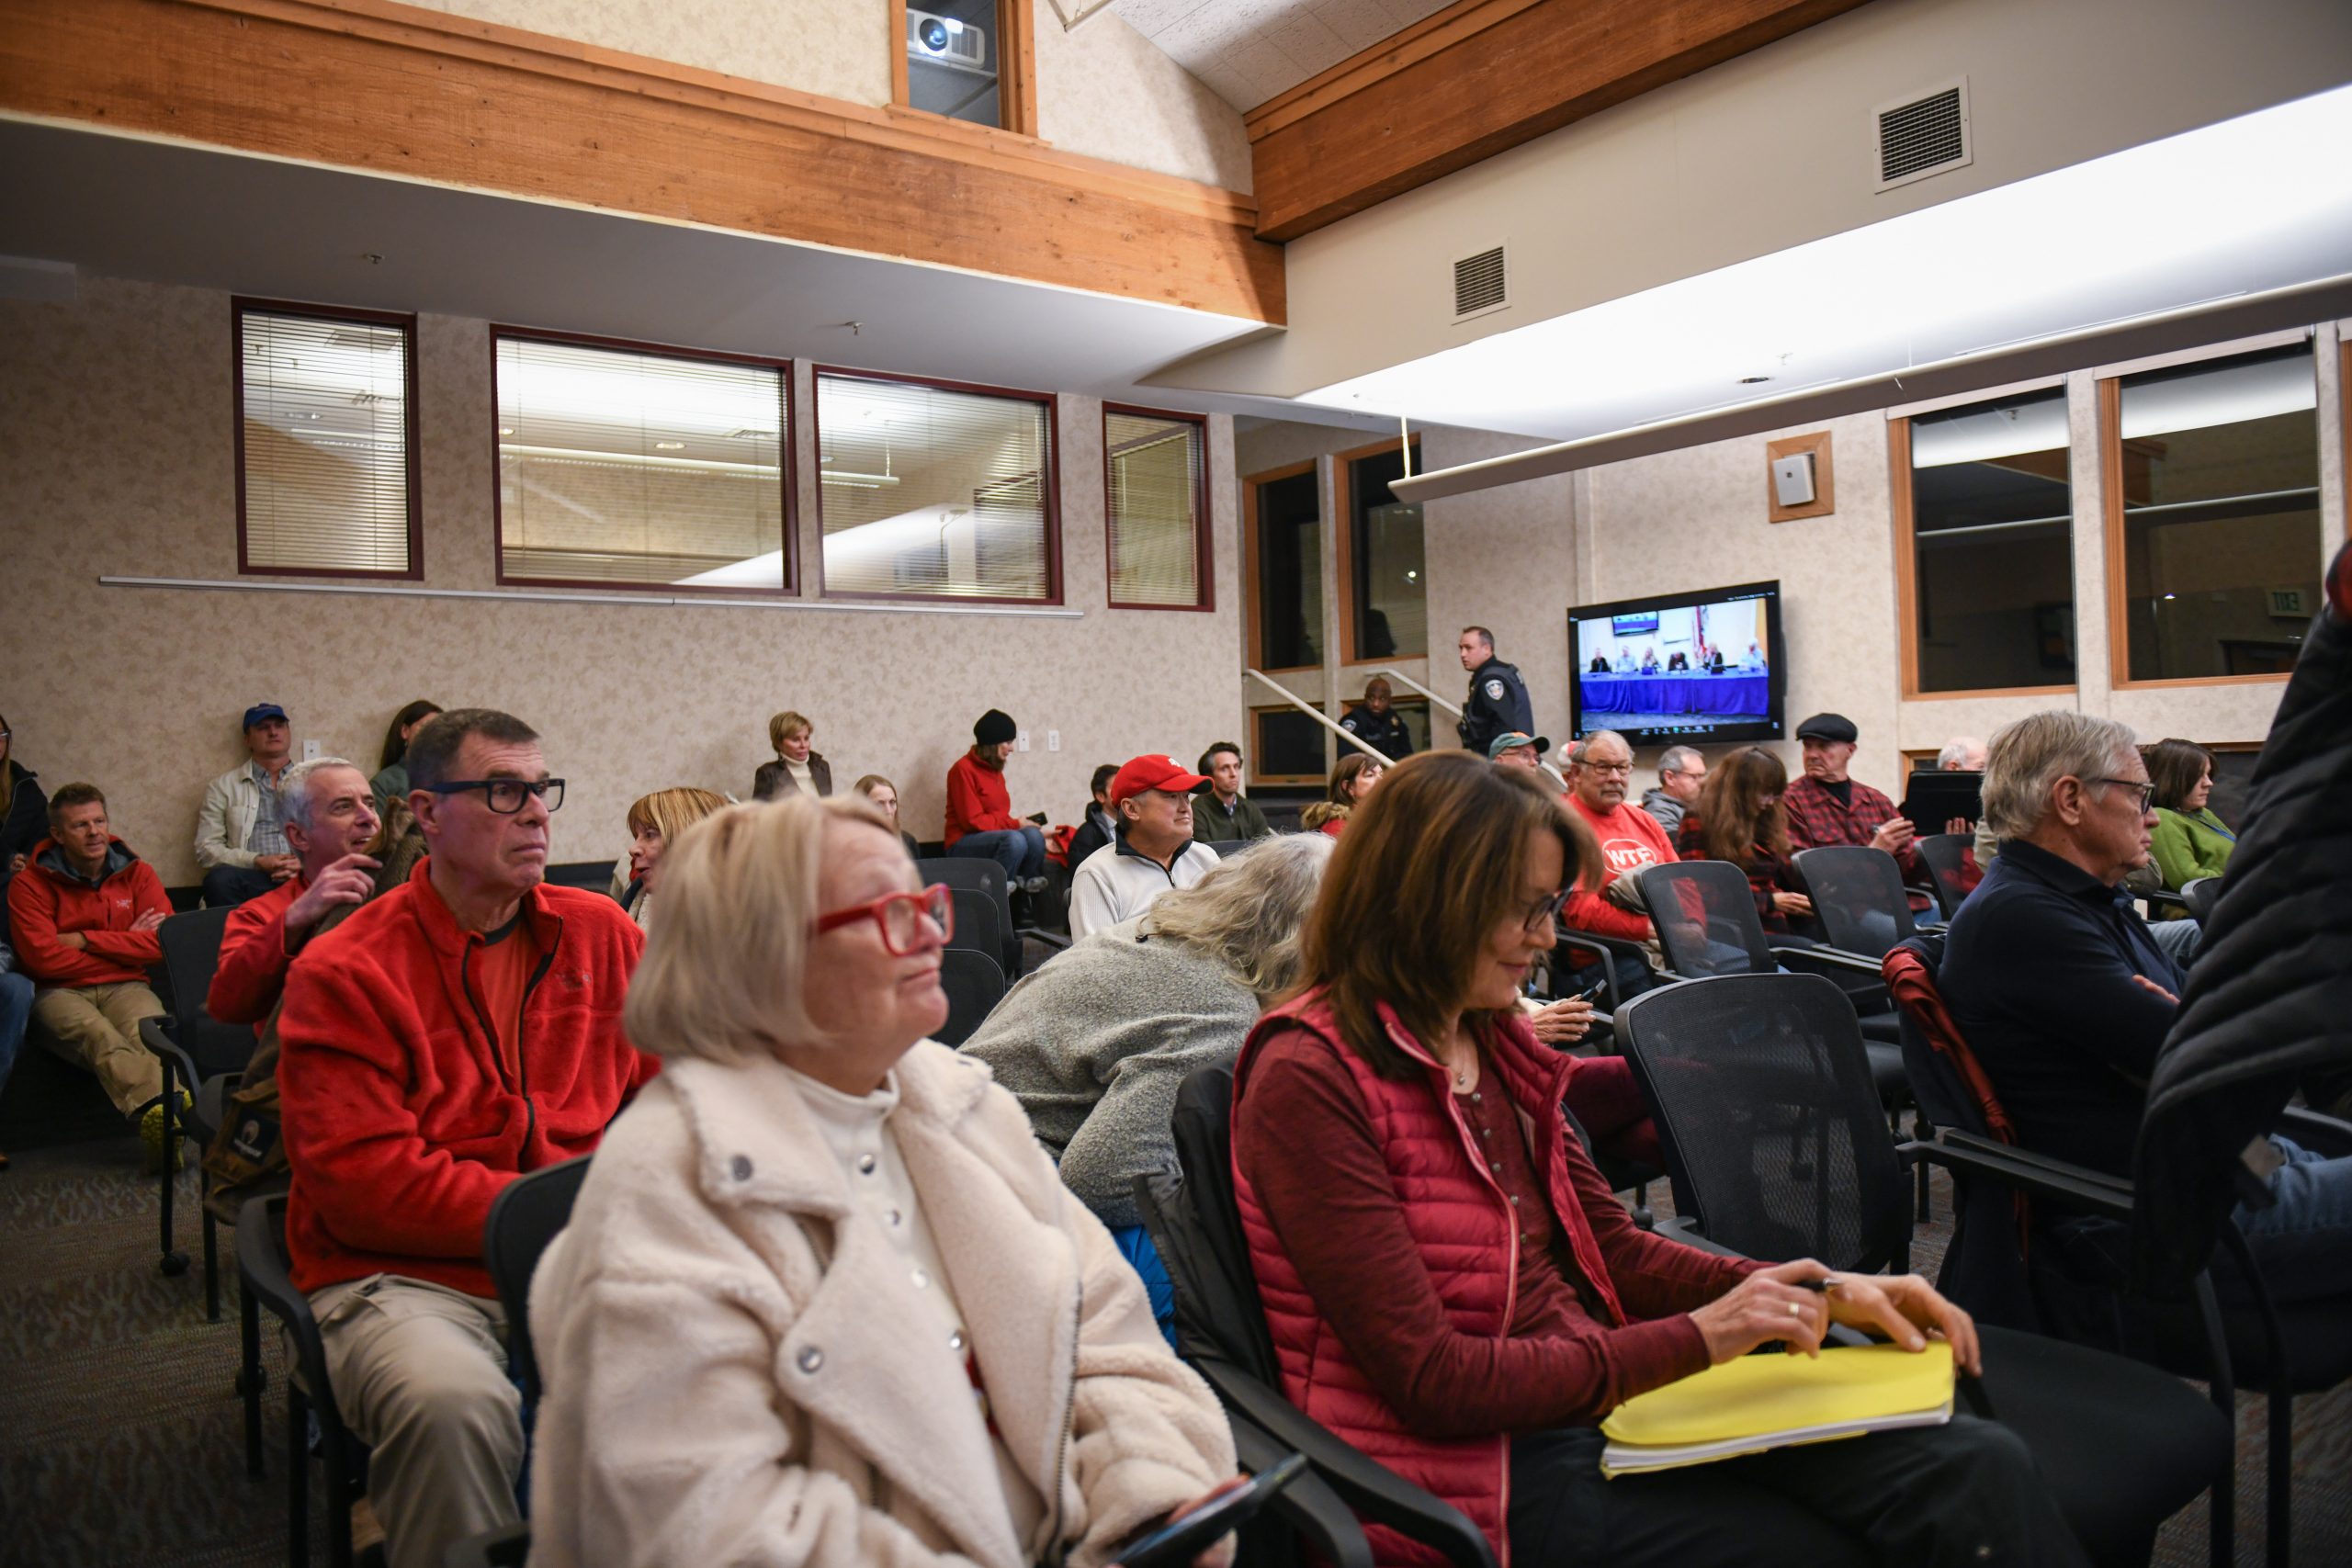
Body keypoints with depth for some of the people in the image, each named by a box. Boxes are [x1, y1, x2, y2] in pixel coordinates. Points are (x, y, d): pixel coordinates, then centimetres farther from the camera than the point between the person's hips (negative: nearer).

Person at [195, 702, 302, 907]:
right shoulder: (223, 786, 17)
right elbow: (206, 848, 9)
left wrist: (306, 863, -8)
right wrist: (257, 861, -8)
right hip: (252, 878, 1)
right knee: (220, 878, -34)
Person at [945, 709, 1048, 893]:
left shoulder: (995, 769, 13)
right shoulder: (964, 769, -9)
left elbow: (999, 817, 12)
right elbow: (973, 821, -14)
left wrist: (1017, 823, -7)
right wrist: (1015, 824, -11)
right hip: (964, 845, -6)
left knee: (1033, 835, -24)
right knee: (1015, 839, -34)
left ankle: (1026, 885, -11)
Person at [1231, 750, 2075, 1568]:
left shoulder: (1494, 1043, 9)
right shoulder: (1308, 1079, -16)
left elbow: (1615, 1250, 14)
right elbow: (1429, 1379, -17)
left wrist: (1830, 1292, 2)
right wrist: (1694, 1339, -16)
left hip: (1608, 1399, 7)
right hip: (1485, 1460, -7)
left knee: (1982, 1466, -10)